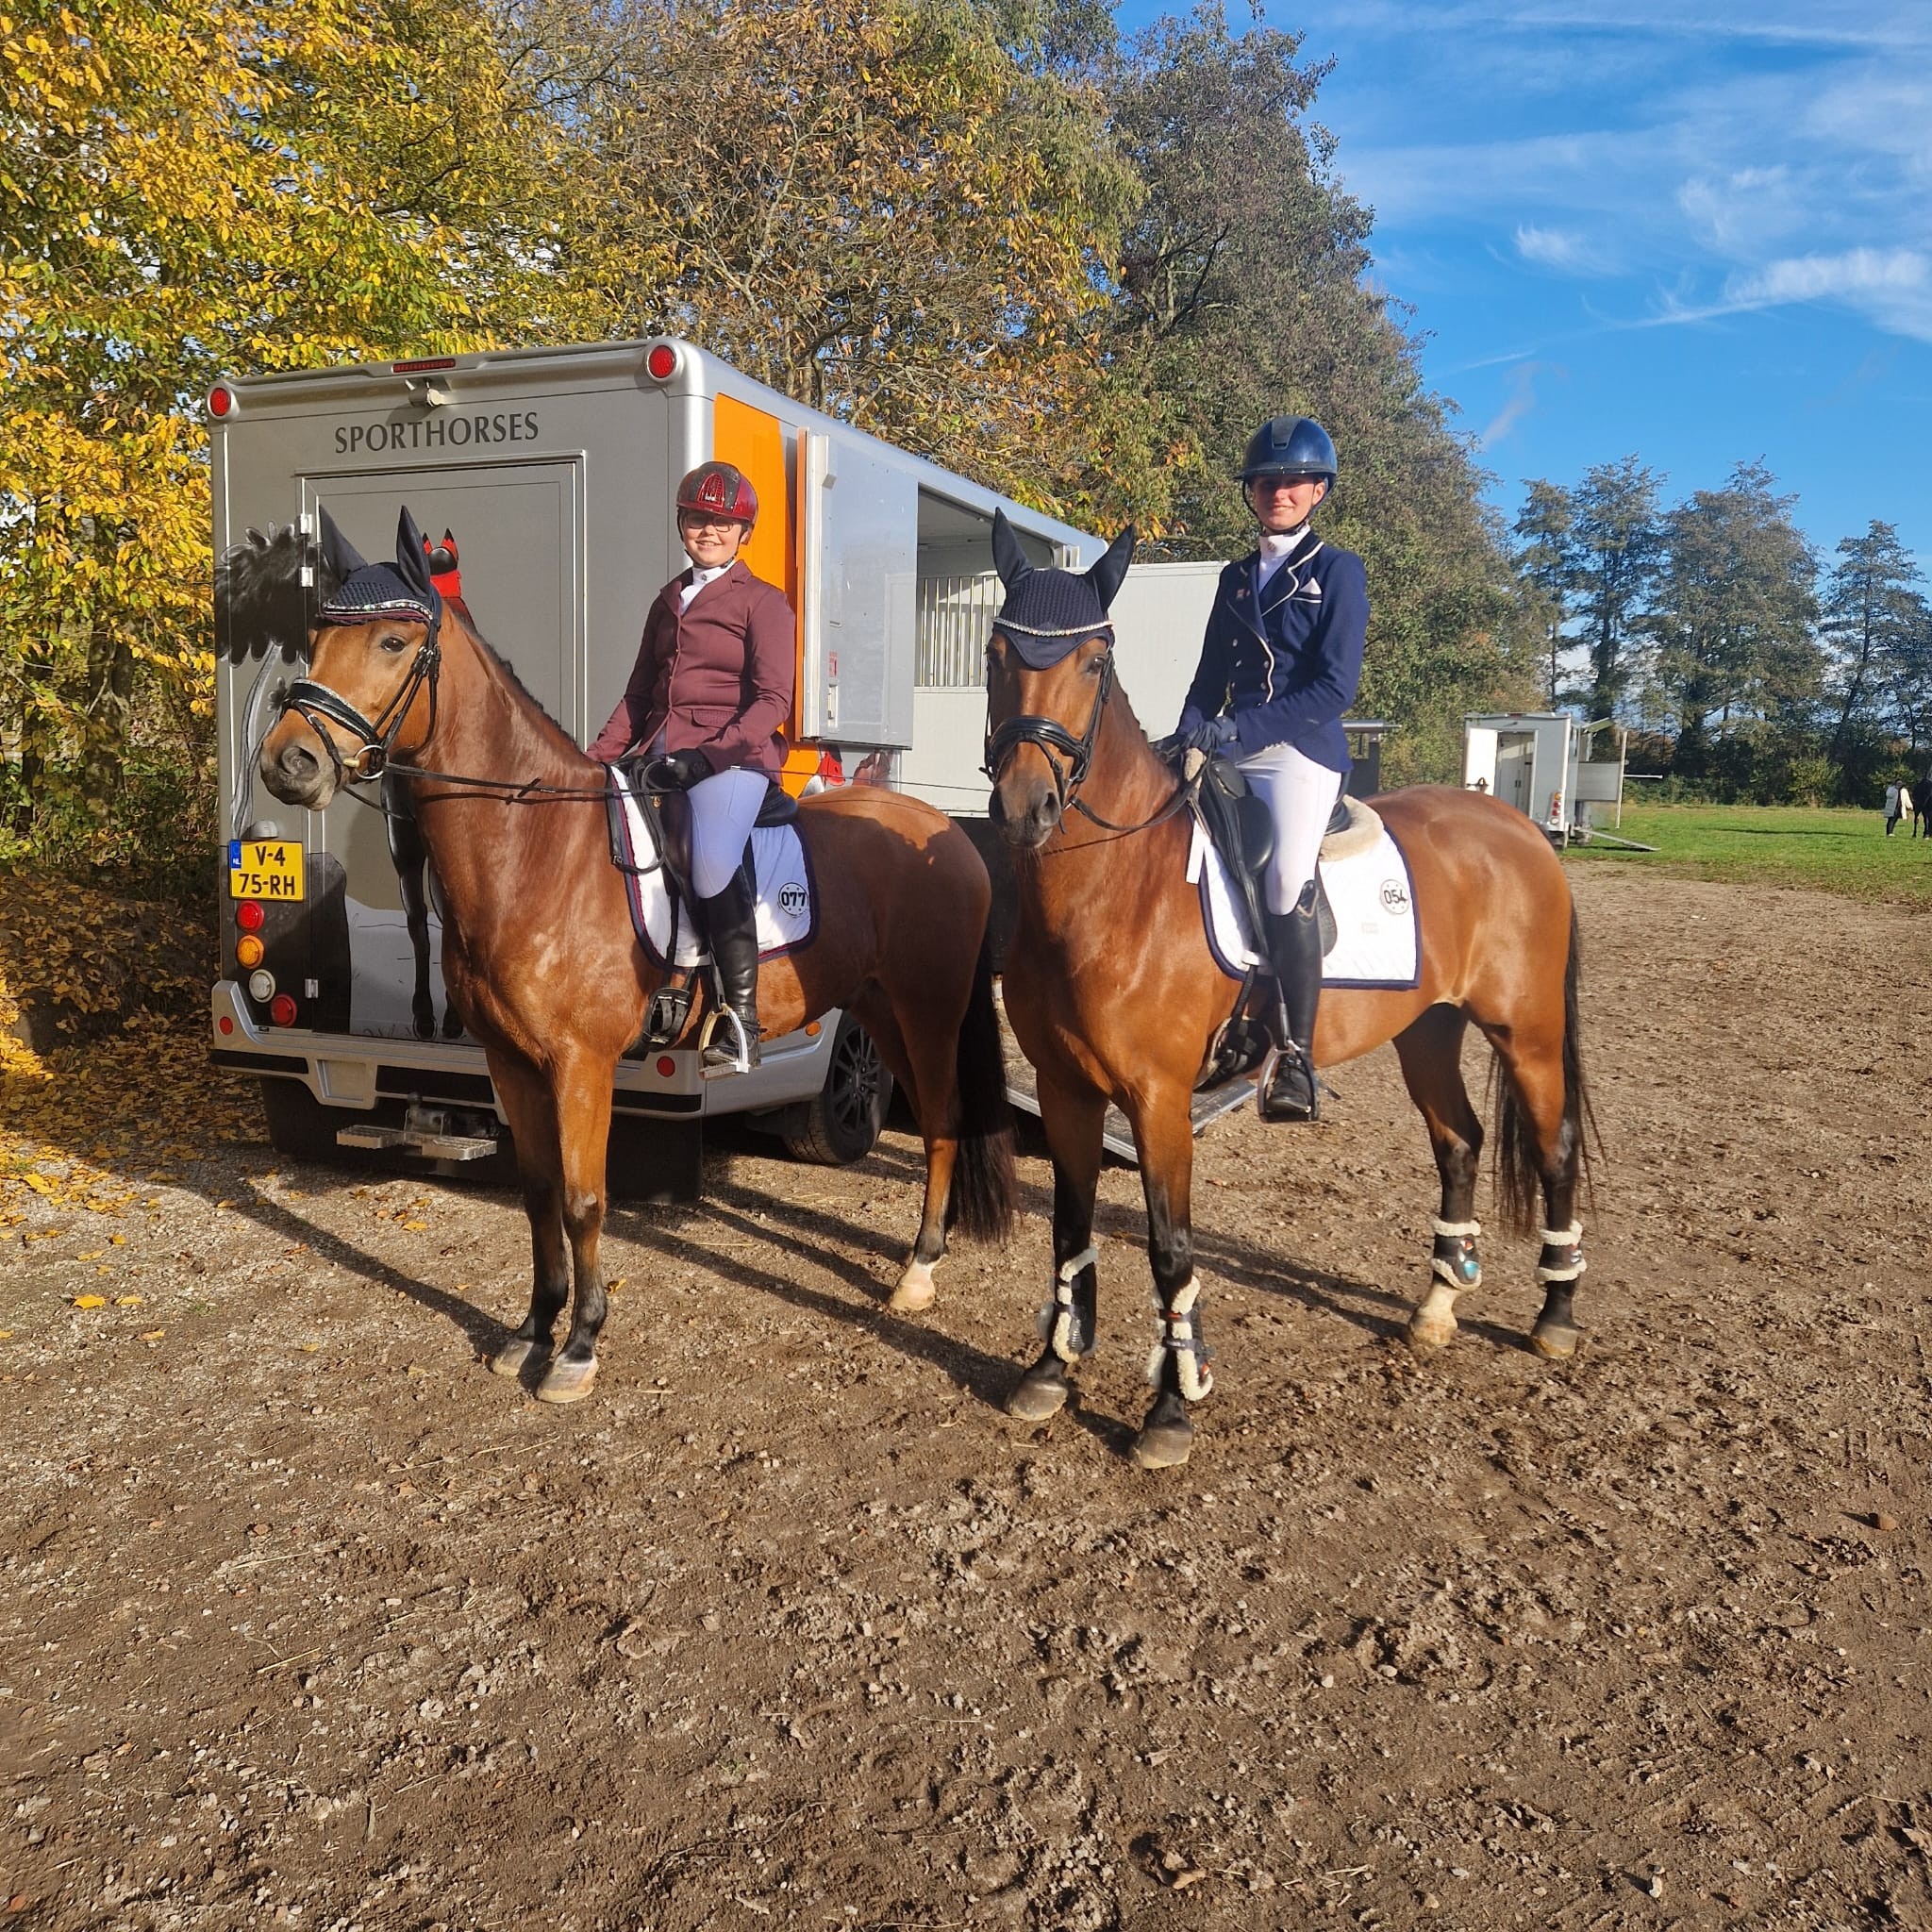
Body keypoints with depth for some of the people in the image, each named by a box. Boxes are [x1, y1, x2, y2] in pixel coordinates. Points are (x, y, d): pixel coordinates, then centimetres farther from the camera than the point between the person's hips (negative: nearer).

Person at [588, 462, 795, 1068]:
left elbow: (773, 702, -8)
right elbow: (639, 694, 25)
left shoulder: (762, 602, 3)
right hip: (663, 756, 7)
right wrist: (597, 757, 10)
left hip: (732, 757, -7)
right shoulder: (668, 602, 22)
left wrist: (707, 756, -21)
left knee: (713, 869, -29)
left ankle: (742, 1020, -20)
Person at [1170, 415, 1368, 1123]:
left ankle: (1294, 1057, -23)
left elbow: (1335, 687, -8)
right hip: (1230, 751, 6)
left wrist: (1240, 729, -18)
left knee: (1287, 876, -26)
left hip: (1302, 750, -6)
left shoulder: (1338, 571, 2)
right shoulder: (1235, 579, 19)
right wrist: (1189, 734, -3)